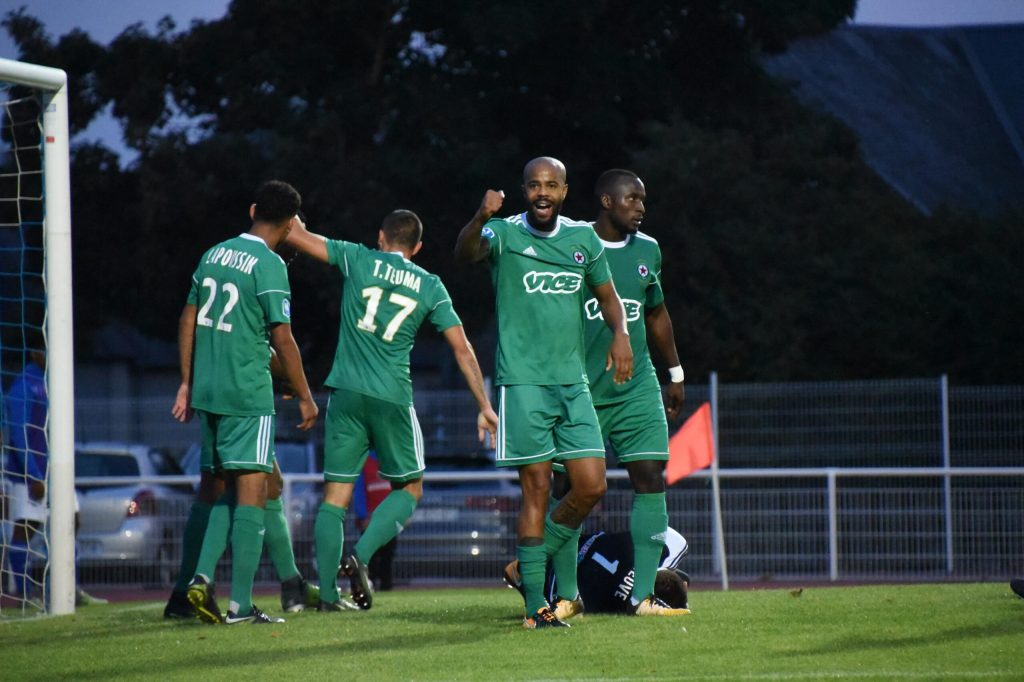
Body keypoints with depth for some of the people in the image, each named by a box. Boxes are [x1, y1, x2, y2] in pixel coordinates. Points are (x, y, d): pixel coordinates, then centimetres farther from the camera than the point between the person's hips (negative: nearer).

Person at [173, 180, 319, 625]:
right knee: (251, 492, -5)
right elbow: (282, 338, -11)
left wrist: (187, 384, 22)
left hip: (206, 390, 7)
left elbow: (188, 320, 15)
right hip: (248, 395, -7)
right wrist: (304, 396, -1)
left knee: (216, 488, 18)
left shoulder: (214, 254, 10)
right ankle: (240, 604, -8)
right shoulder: (269, 265, -11)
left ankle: (202, 577, 3)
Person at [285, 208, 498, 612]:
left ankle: (327, 595, -1)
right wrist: (484, 406, 10)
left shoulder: (358, 260, 4)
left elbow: (296, 236, 6)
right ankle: (361, 556, -8)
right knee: (409, 488, 16)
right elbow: (462, 349, 5)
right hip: (393, 397, -1)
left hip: (347, 394, 1)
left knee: (336, 494, 5)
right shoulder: (429, 286, 6)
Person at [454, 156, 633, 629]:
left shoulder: (583, 237, 11)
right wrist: (481, 218, -44)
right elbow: (465, 253, -24)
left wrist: (620, 333, 2)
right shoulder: (504, 233, -3)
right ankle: (536, 604, -2)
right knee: (537, 488, -7)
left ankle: (529, 563, 22)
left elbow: (607, 295, 22)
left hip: (573, 381, 5)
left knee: (591, 487, -1)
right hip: (522, 381, -5)